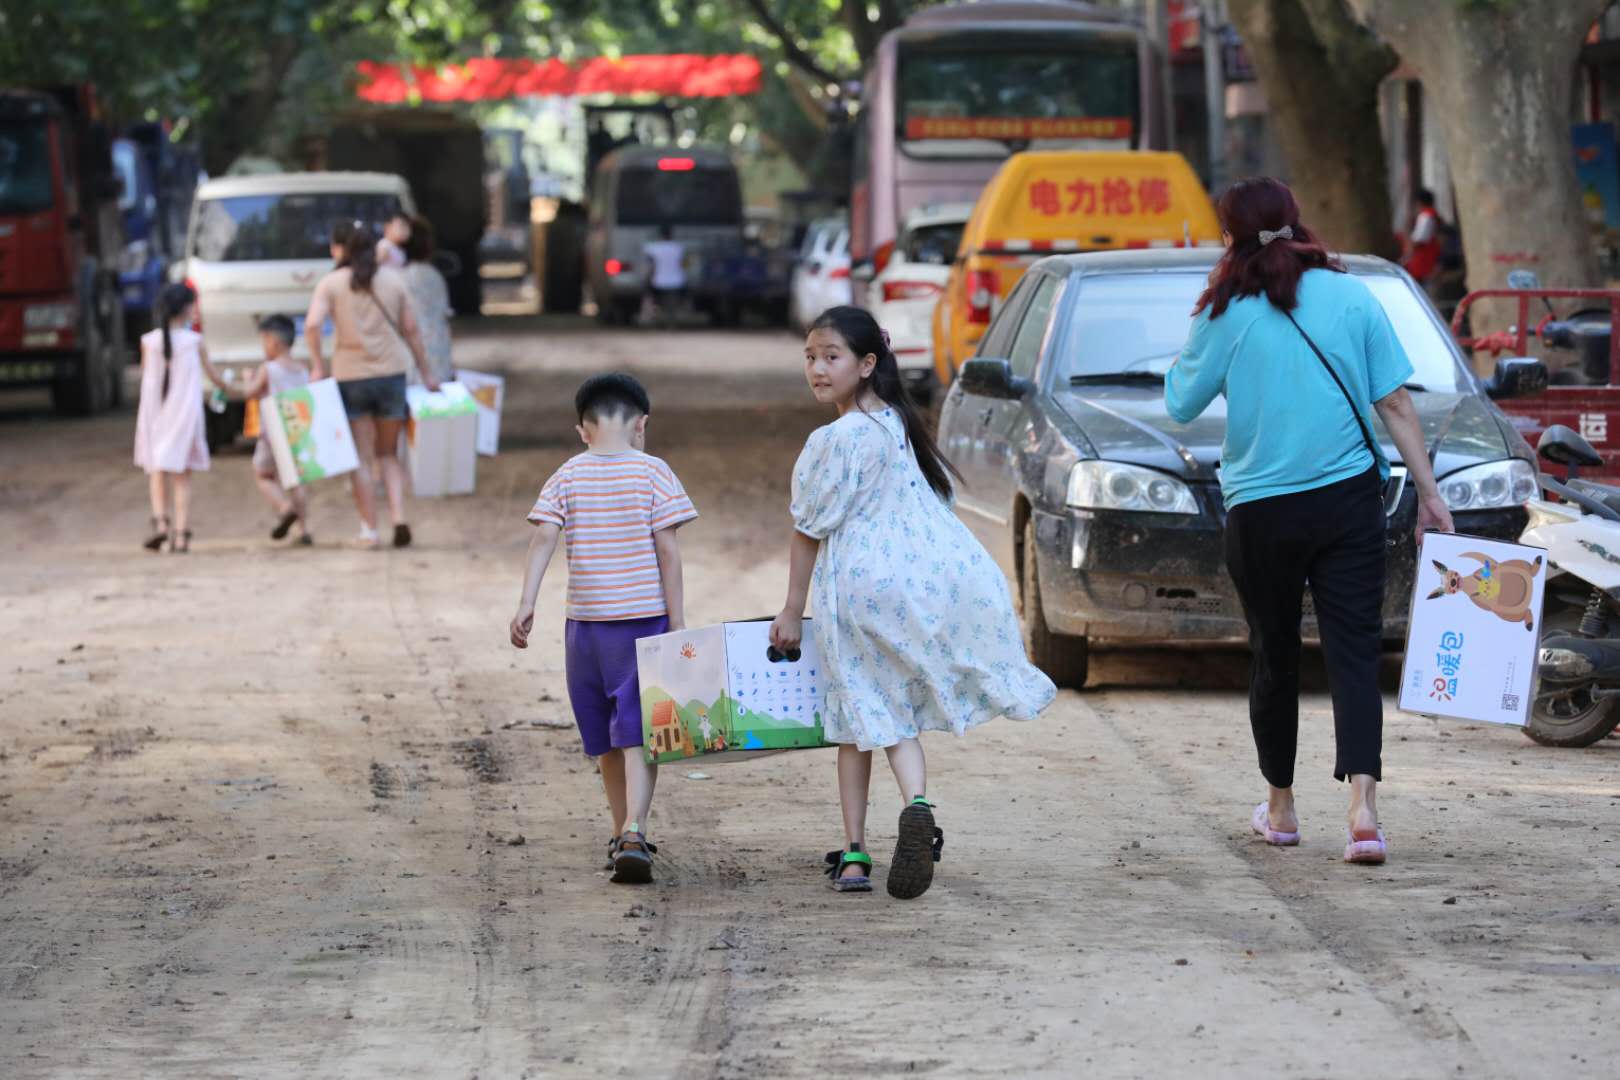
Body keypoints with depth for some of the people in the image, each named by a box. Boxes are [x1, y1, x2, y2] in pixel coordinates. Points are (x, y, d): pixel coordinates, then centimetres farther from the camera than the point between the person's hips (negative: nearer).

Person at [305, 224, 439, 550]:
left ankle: (369, 531, 5)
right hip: (391, 374, 2)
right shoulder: (393, 280, 4)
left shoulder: (331, 284, -2)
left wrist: (317, 366, -9)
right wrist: (426, 372, 13)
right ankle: (398, 517, -7)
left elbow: (312, 325, -16)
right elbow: (410, 329, 7)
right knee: (389, 454, 13)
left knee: (362, 458, 6)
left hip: (351, 376, -2)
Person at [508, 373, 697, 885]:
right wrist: (677, 620, -3)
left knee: (607, 738, 15)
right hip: (645, 616, -3)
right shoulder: (653, 473, -4)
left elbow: (544, 539, -8)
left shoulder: (567, 477, 3)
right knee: (638, 732, -4)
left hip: (586, 622, 3)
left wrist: (526, 604, -10)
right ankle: (633, 832, -22)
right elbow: (667, 549, -7)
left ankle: (622, 836, 26)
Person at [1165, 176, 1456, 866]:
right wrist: (1429, 493, 6)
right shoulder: (1351, 296, 0)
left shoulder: (1229, 314, -6)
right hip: (1350, 500, 1)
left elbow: (1180, 403, 5)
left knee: (1274, 659, 13)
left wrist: (1195, 341, 19)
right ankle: (1363, 808, -20)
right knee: (1354, 653, -2)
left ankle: (1280, 808, 26)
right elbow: (1395, 403, 1)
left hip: (1262, 512, -1)